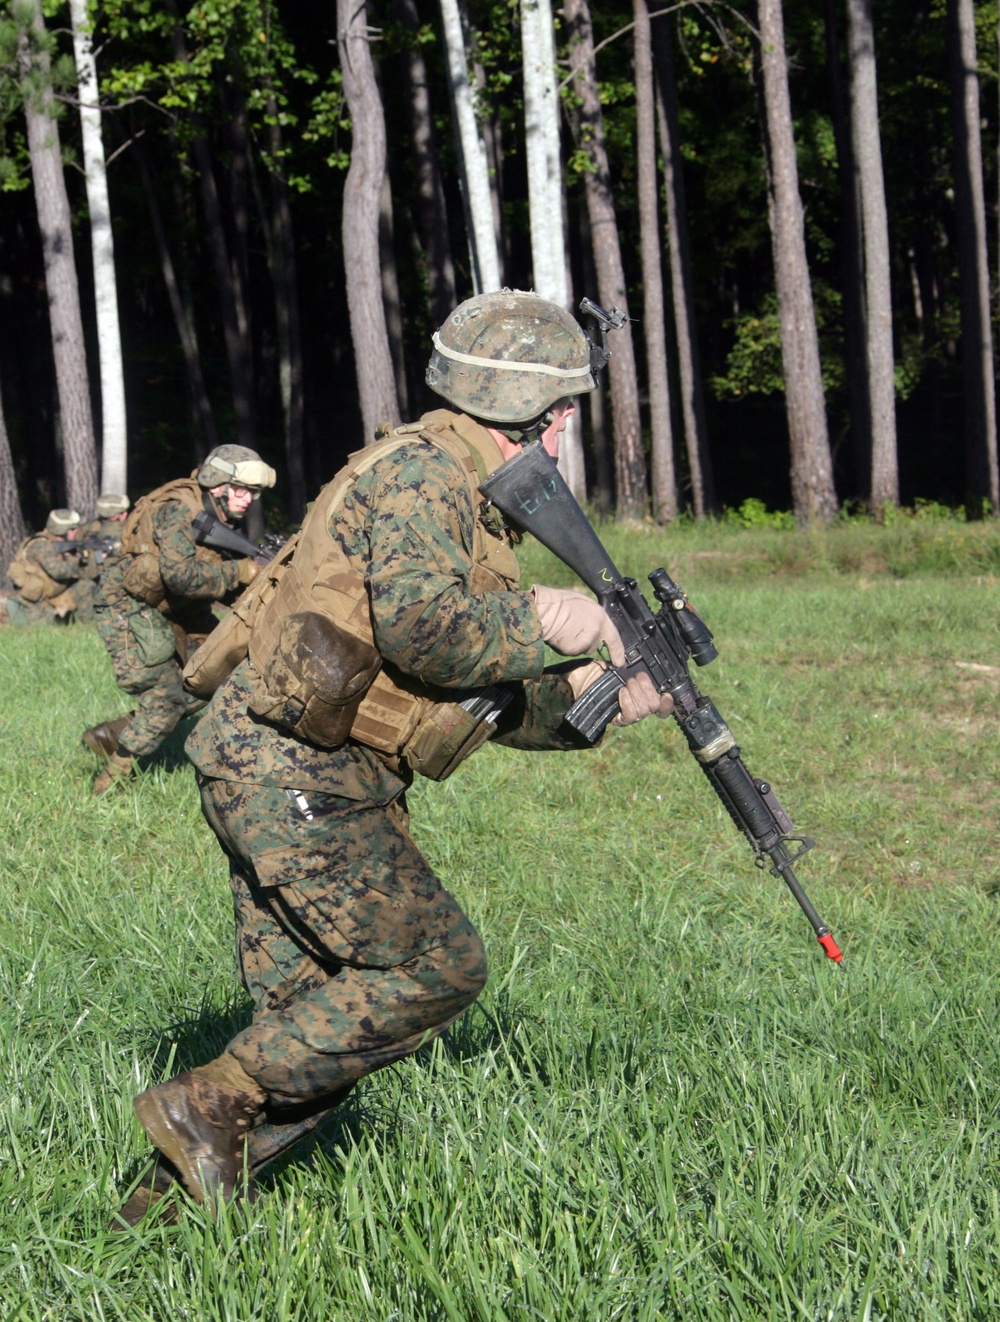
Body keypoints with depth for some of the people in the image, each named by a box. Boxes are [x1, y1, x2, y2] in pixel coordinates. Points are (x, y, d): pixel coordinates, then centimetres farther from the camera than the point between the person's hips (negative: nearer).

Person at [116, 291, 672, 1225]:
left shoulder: (469, 498, 21)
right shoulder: (423, 468, -10)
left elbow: (484, 701, 23)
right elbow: (421, 629, -25)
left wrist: (594, 697, 12)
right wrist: (544, 622, -12)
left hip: (274, 777, 10)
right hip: (294, 772, -10)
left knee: (314, 1017, 9)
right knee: (436, 968, -7)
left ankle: (173, 1195, 13)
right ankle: (208, 1104, -5)